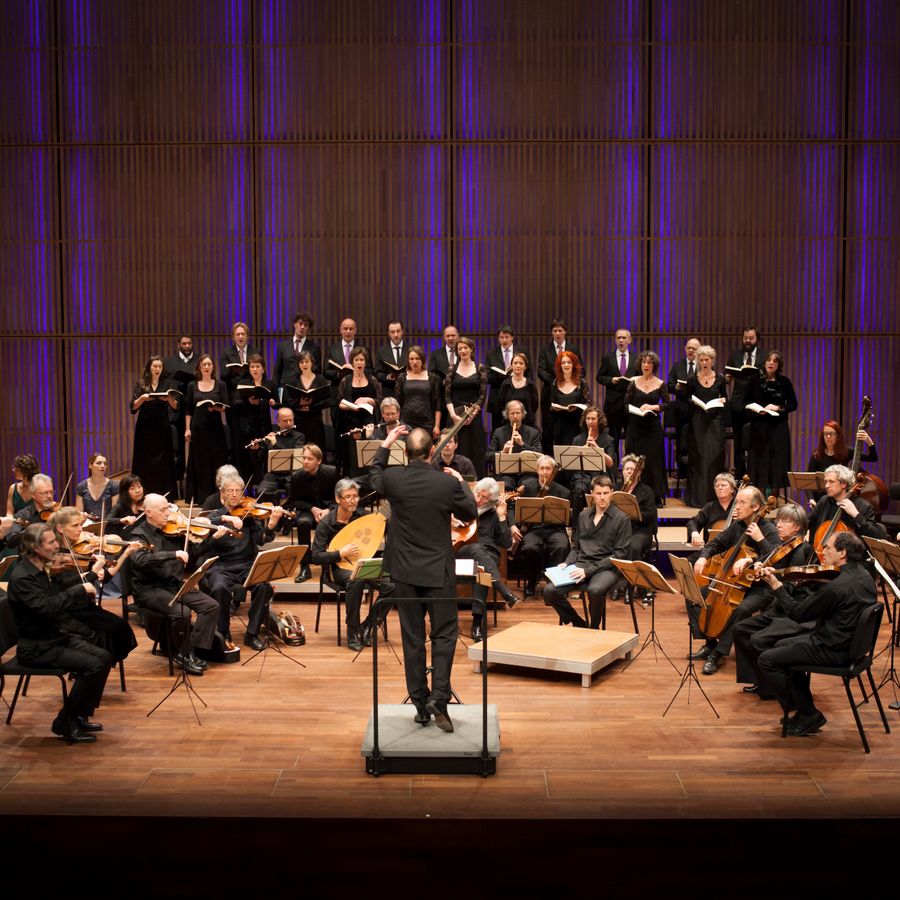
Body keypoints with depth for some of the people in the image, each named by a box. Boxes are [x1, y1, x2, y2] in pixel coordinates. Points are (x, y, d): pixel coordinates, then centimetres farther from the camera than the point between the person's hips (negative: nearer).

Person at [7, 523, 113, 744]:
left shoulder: (41, 571, 8)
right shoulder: (22, 577, -21)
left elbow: (62, 601, 14)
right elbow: (46, 608, -34)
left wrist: (89, 580, 0)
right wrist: (80, 589, -27)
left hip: (54, 637, 9)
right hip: (36, 648, -9)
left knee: (104, 657, -3)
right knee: (92, 665, -21)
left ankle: (80, 716, 8)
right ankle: (65, 723, -6)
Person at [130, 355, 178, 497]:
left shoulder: (167, 384, 8)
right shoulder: (140, 384, 5)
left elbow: (175, 406, -2)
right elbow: (133, 408, -3)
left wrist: (169, 399, -22)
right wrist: (142, 398, -21)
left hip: (162, 428, 0)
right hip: (144, 428, 0)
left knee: (163, 462, -1)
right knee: (144, 462, 0)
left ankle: (164, 495, 2)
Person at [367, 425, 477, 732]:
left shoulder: (392, 479, -8)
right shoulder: (448, 483, -14)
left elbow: (375, 478, 18)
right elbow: (470, 513, 4)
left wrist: (384, 446, 24)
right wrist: (462, 483, 17)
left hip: (405, 572, 2)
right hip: (438, 572, -2)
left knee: (412, 638, 10)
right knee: (444, 635, 8)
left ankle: (420, 704, 16)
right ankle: (439, 698, -6)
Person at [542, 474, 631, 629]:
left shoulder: (621, 519, 0)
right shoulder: (583, 516, 16)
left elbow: (620, 554, -7)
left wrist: (589, 570, -15)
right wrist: (567, 563, 0)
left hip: (607, 568, -5)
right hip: (581, 564, 5)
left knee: (594, 590, -39)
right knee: (549, 591, -19)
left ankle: (594, 628, -9)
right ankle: (579, 624, 2)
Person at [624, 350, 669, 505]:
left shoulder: (660, 384, 2)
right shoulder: (633, 382, 4)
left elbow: (667, 403, 2)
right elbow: (626, 403, 3)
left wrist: (653, 407, -14)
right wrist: (637, 410, -15)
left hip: (653, 427, -1)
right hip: (635, 427, 1)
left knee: (654, 460, 0)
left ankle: (657, 496, 7)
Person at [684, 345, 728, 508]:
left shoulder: (720, 378, 4)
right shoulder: (692, 379, 2)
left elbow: (725, 398, 14)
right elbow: (686, 399, 8)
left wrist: (723, 401, -7)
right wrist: (693, 401, -13)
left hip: (715, 421, 1)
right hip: (698, 421, 0)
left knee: (715, 457, -2)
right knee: (697, 457, 0)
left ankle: (714, 495, 5)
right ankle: (697, 496, 5)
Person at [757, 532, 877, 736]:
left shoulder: (837, 586, -27)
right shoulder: (865, 576, 1)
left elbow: (797, 614, -17)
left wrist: (777, 587, -10)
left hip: (833, 651, -10)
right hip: (851, 643, 10)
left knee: (767, 660, -4)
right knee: (782, 645, 25)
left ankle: (808, 715, 4)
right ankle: (803, 708, 26)